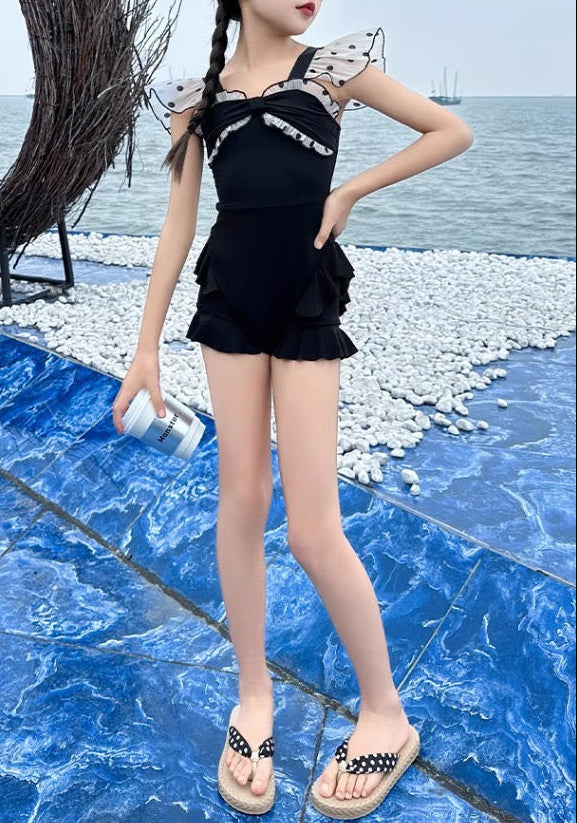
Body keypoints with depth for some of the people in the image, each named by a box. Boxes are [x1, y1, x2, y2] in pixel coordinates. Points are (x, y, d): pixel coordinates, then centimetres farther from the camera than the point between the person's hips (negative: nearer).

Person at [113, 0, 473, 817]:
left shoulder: (334, 67, 6)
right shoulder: (198, 96, 10)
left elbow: (453, 131, 8)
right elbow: (179, 224, 7)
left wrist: (348, 194, -1)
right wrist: (146, 348, 3)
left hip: (306, 308, -2)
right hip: (228, 304, 3)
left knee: (313, 529, -7)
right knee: (241, 499, 4)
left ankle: (386, 713, 16)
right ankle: (254, 697, 24)